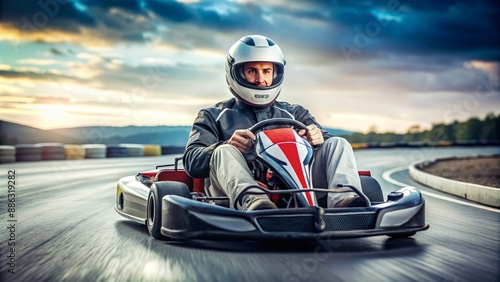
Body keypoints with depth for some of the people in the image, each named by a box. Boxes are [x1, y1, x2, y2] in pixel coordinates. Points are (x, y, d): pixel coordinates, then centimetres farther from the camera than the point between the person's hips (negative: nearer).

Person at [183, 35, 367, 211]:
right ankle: (252, 201, -59)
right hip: (242, 193, -2)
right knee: (224, 152, -29)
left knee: (338, 143, -12)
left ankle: (343, 199, -42)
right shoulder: (213, 116, 23)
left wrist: (318, 139, -8)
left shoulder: (295, 113, 30)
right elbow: (192, 162, 7)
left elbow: (331, 149, 18)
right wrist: (228, 146, -14)